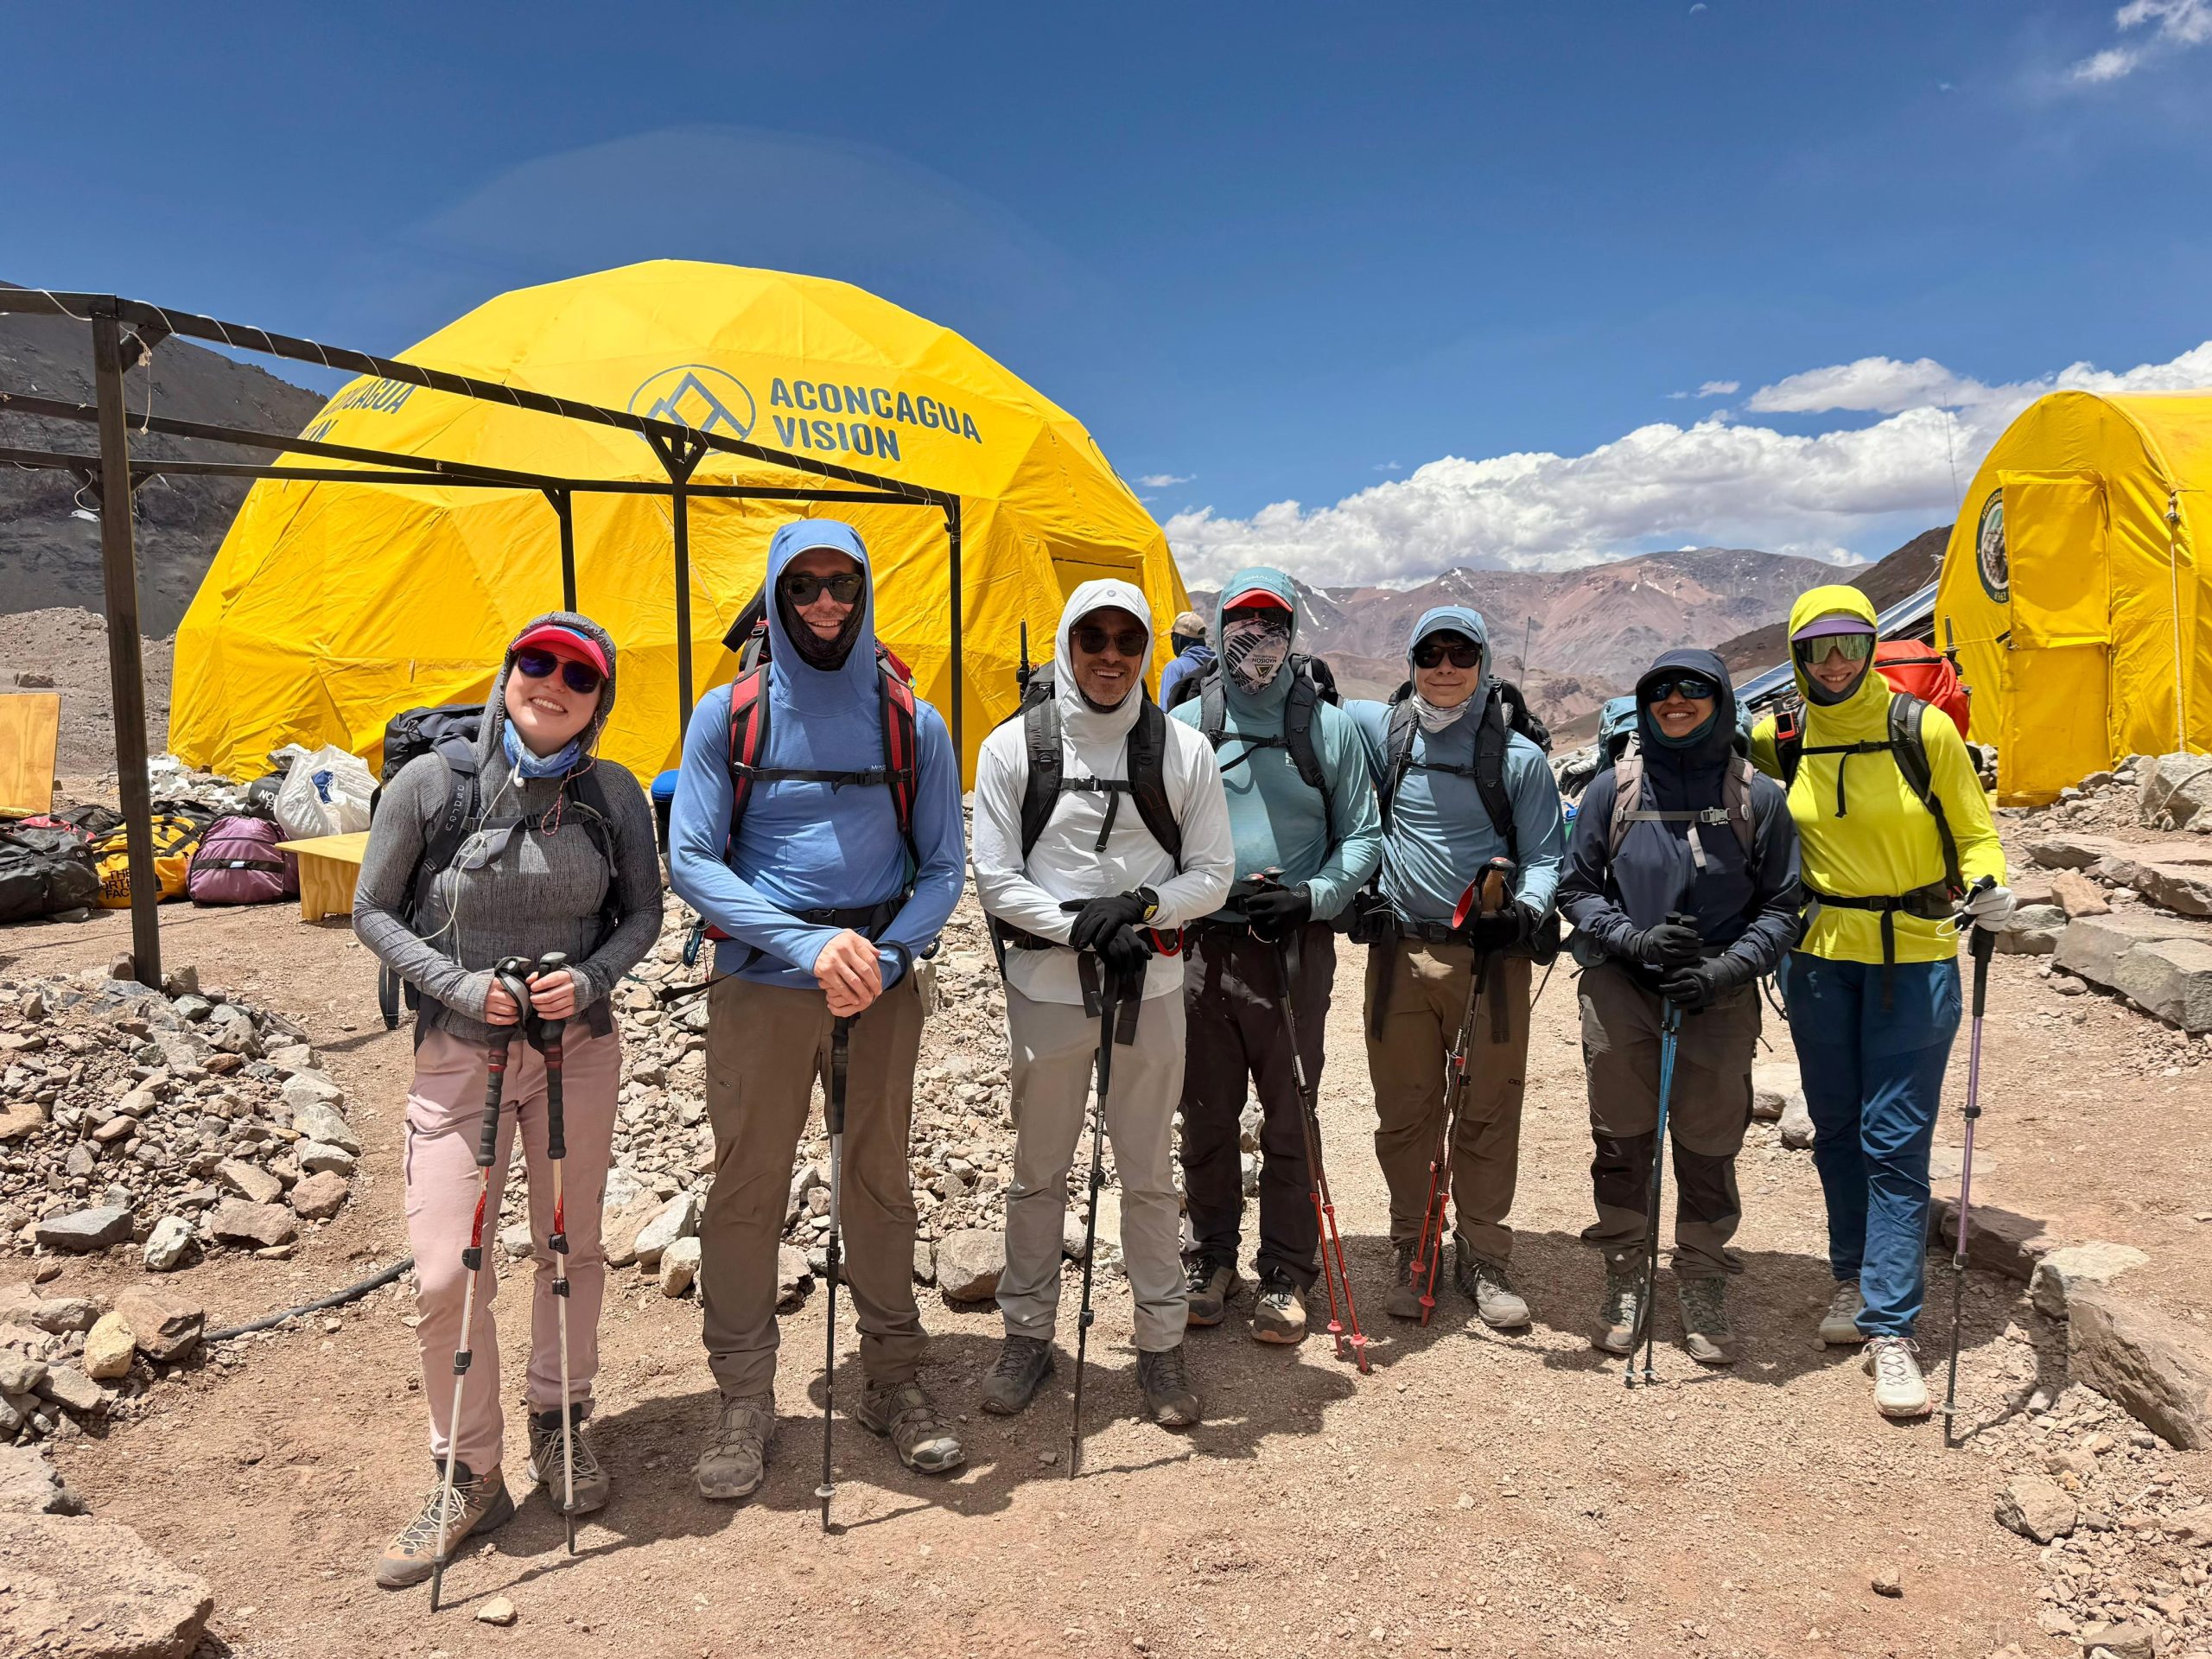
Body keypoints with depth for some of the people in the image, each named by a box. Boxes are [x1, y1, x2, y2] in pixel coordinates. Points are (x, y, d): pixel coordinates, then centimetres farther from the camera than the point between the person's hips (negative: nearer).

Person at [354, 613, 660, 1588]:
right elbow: (373, 912, -1)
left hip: (580, 1047, 2)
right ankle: (470, 1478, 18)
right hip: (460, 1055, -1)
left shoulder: (613, 795, -4)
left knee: (570, 1246, 14)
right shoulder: (431, 782, -9)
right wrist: (459, 986, -14)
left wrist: (590, 977, -14)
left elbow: (642, 913, 5)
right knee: (447, 1273, -2)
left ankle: (559, 1422, 37)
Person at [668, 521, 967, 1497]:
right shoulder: (730, 714, 0)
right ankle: (744, 1399, 20)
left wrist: (883, 955, -14)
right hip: (759, 983, -1)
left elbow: (942, 868, 4)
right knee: (746, 1187, 4)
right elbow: (691, 860, -6)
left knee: (881, 1180, 11)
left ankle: (894, 1380, 26)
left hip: (884, 983, 1)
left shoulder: (913, 723, 3)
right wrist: (809, 944, -17)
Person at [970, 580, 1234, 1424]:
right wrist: (1082, 925, -16)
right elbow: (996, 879, -4)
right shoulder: (1013, 746, -2)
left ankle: (1162, 1344, 25)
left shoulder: (1184, 749, 1)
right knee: (1038, 1173, 12)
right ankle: (1027, 1333, 29)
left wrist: (1145, 904, -16)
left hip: (1149, 988, 1)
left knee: (1149, 1175, 10)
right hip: (1045, 988, 0)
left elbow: (1211, 873, 3)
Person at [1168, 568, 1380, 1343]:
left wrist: (1314, 896, -10)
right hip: (1202, 945, 1)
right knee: (1206, 1117, 10)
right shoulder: (1184, 724, 7)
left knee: (1290, 1119, 5)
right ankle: (1212, 1259, 27)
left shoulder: (1328, 726, 6)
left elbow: (1362, 836, 6)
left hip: (1296, 948, -1)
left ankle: (1285, 1273, 19)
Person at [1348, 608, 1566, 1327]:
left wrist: (1527, 907, -14)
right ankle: (1412, 1250, 22)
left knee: (1491, 1111, 4)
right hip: (1399, 950, 1)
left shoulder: (1519, 757, 4)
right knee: (1404, 1111, 7)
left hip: (1491, 954, -1)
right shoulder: (1382, 729, 7)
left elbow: (1546, 855, 4)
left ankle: (1484, 1259, 19)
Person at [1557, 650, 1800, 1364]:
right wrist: (1636, 939, -12)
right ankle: (1624, 1281, 24)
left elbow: (1780, 908, 3)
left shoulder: (1758, 796, 1)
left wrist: (1723, 970, -12)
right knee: (1620, 1142, 7)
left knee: (1710, 1150, 6)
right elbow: (1576, 889, 5)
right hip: (1620, 991, 1)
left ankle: (1702, 1288, 24)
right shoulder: (1614, 788, 2)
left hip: (1718, 998, 0)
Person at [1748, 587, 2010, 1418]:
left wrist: (1987, 885, -18)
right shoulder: (1781, 741, 1)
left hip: (1913, 958, -3)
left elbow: (1973, 831, 2)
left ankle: (1890, 1329, 1)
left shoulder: (1924, 730, -7)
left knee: (1895, 1142, -4)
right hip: (1819, 955, 3)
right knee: (1836, 1130, 14)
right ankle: (1855, 1277, 33)